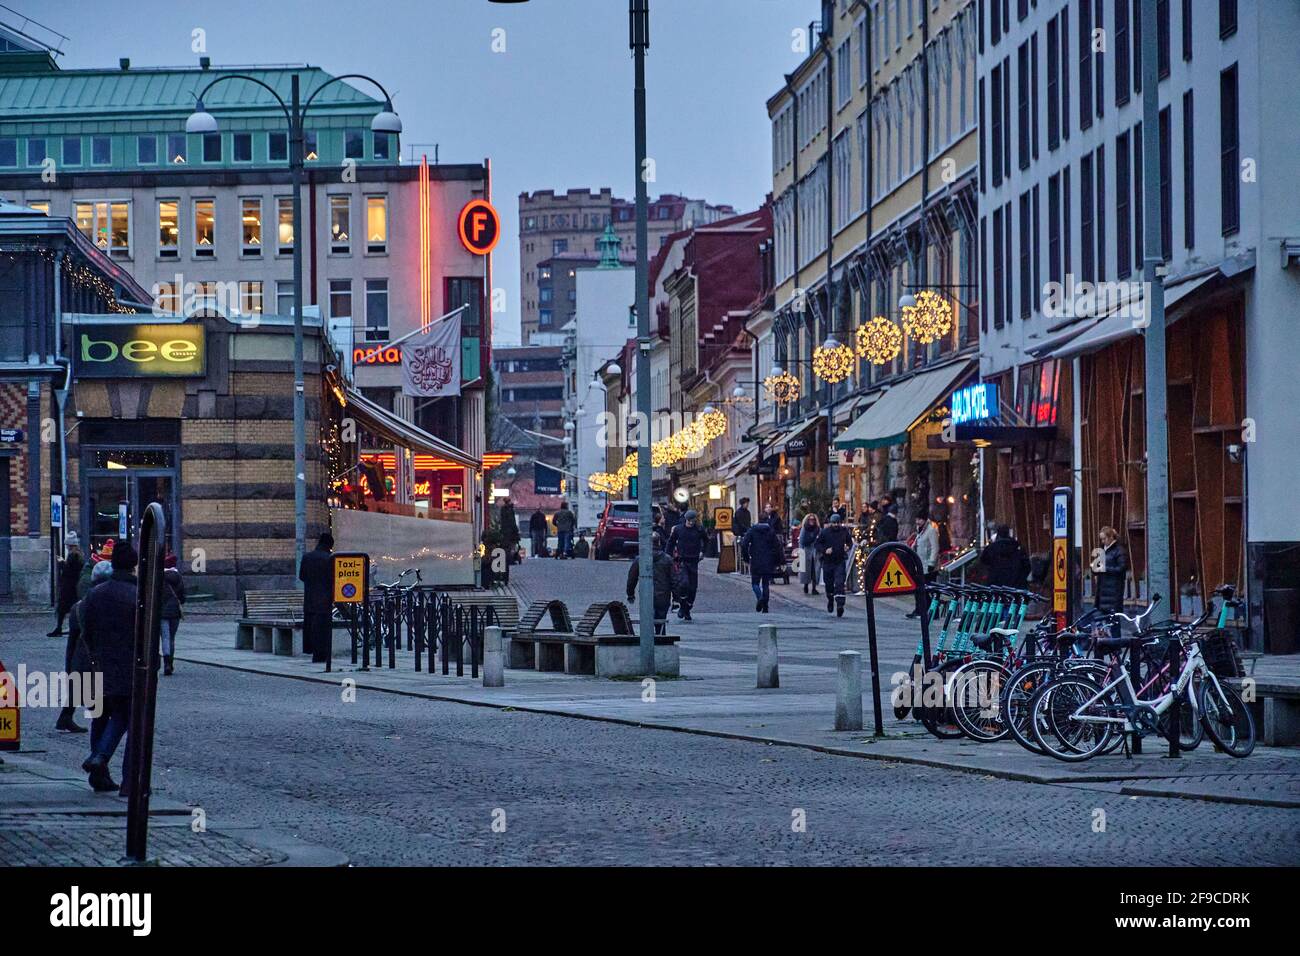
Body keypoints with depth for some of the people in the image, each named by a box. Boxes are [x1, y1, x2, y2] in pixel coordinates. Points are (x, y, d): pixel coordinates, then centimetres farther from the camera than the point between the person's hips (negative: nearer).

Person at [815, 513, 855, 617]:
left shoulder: (844, 531, 2)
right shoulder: (825, 532, -3)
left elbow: (850, 542, 18)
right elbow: (816, 544, 1)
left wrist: (848, 547, -5)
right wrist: (825, 550, -14)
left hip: (840, 562, -1)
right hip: (827, 561, 1)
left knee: (839, 583, -15)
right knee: (829, 583, 14)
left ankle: (840, 605, -20)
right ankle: (830, 601, 39)